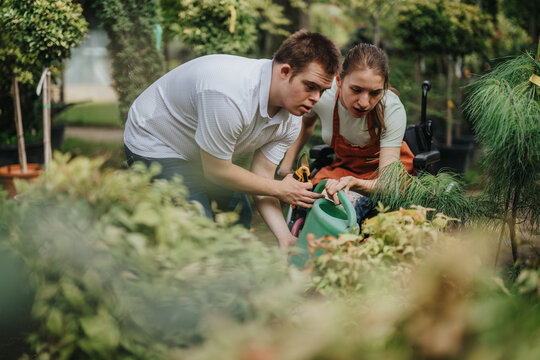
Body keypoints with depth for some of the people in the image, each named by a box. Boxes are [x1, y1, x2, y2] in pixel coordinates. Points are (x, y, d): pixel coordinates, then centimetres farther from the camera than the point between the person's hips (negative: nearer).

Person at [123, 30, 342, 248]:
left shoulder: (291, 120, -14)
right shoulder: (230, 94, -41)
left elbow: (261, 179, -10)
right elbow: (216, 171, -28)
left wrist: (284, 237, -24)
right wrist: (280, 189, -17)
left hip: (202, 155, 8)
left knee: (239, 217, 10)